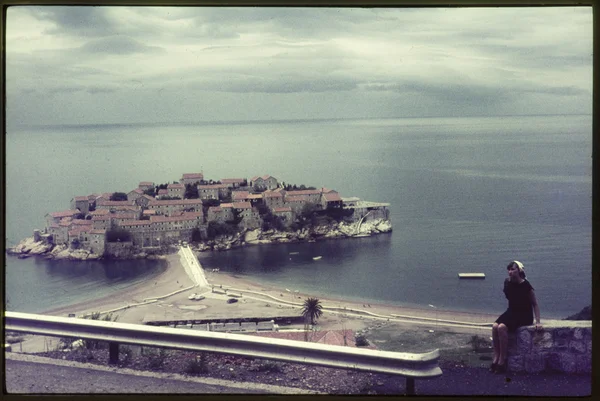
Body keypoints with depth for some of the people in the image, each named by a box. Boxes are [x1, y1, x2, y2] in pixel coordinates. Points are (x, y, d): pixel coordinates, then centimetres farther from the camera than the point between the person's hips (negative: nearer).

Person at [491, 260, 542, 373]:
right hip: (511, 312, 6)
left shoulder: (525, 285, -17)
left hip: (524, 315, -6)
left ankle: (502, 360, -22)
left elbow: (535, 304, -9)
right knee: (495, 326, -25)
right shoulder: (507, 283, -1)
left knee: (502, 327, -30)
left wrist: (537, 322, -15)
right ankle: (496, 358, -18)